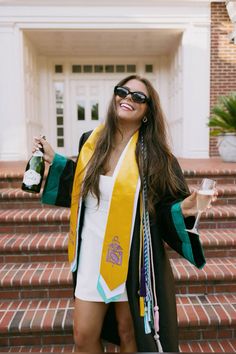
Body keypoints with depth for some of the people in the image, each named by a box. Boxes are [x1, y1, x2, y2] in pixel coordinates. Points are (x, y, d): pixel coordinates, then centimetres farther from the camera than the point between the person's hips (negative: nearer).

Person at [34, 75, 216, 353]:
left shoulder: (155, 153, -8)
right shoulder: (90, 141, 1)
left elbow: (167, 207, -6)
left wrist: (181, 210, -27)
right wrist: (55, 162, 6)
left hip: (134, 256, -3)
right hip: (93, 254, 3)